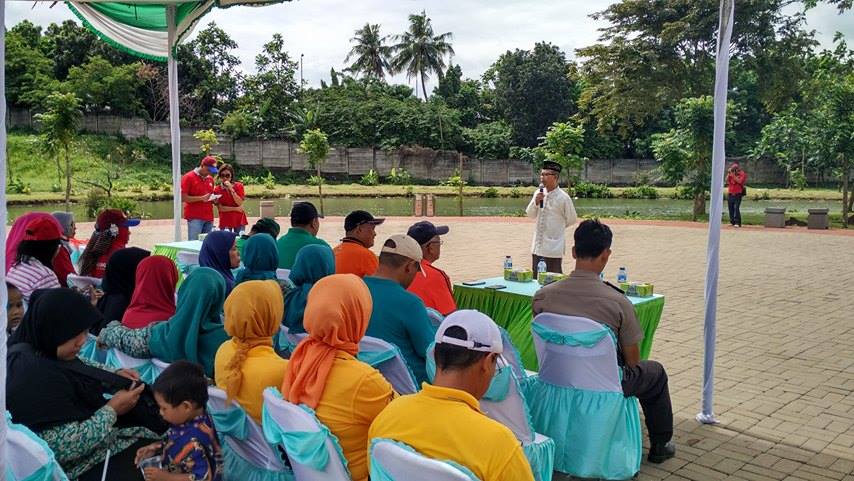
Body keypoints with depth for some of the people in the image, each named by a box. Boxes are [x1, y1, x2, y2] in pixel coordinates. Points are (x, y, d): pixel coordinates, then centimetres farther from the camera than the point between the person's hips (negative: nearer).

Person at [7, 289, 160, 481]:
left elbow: (79, 367, 17)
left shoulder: (42, 348, -4)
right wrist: (112, 410, -19)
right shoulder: (35, 379, -30)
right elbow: (66, 448, -30)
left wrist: (114, 375, 0)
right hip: (77, 464, -9)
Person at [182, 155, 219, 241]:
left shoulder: (210, 179, 15)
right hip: (194, 217, -6)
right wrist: (201, 198, -18)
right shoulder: (188, 177, -3)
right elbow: (183, 198, -8)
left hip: (209, 217, 6)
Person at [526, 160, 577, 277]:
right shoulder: (539, 193, 4)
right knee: (536, 279, 13)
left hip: (553, 248, -6)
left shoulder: (563, 197, -12)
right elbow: (531, 215, 8)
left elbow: (571, 219, -1)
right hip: (537, 246, 6)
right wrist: (536, 202, -9)